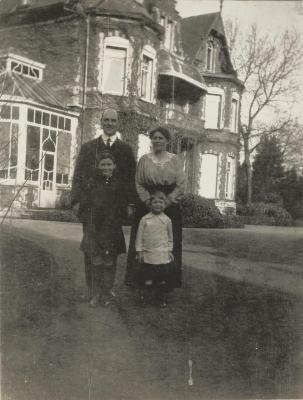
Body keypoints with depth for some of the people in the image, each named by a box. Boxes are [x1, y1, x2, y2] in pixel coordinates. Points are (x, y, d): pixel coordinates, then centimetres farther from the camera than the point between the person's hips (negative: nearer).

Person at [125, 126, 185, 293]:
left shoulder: (174, 160, 6)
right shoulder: (144, 160, 6)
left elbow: (181, 186, 1)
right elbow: (138, 184, 4)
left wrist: (166, 201, -11)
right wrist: (149, 201, -10)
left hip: (170, 206, 0)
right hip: (146, 206, 0)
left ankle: (168, 282, 11)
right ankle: (140, 279, 8)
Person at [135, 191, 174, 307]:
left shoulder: (166, 220, 3)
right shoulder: (145, 219, -1)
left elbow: (170, 237, 12)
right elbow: (139, 236, 2)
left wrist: (170, 250, 10)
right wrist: (139, 251, -1)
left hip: (163, 255, 1)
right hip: (147, 255, -1)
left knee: (162, 279, 7)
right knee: (147, 279, 5)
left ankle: (161, 298, 22)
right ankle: (145, 296, 21)